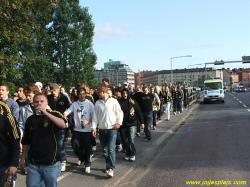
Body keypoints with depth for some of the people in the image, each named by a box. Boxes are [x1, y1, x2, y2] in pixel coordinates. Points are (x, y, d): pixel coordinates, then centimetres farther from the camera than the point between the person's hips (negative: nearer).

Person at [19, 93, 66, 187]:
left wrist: (45, 112, -27)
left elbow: (63, 125, -26)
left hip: (51, 164, -3)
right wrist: (22, 159, 15)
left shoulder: (54, 114, -3)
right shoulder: (30, 120, 8)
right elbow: (26, 142, 16)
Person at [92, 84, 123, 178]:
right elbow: (95, 116, 6)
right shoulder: (97, 103, 5)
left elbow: (120, 113, 4)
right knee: (105, 150, 10)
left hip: (112, 129, -4)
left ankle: (110, 168, -8)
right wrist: (94, 128, 0)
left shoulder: (113, 101, -4)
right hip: (102, 130, 4)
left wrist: (119, 123, -5)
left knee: (111, 149, -11)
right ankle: (109, 165, 25)